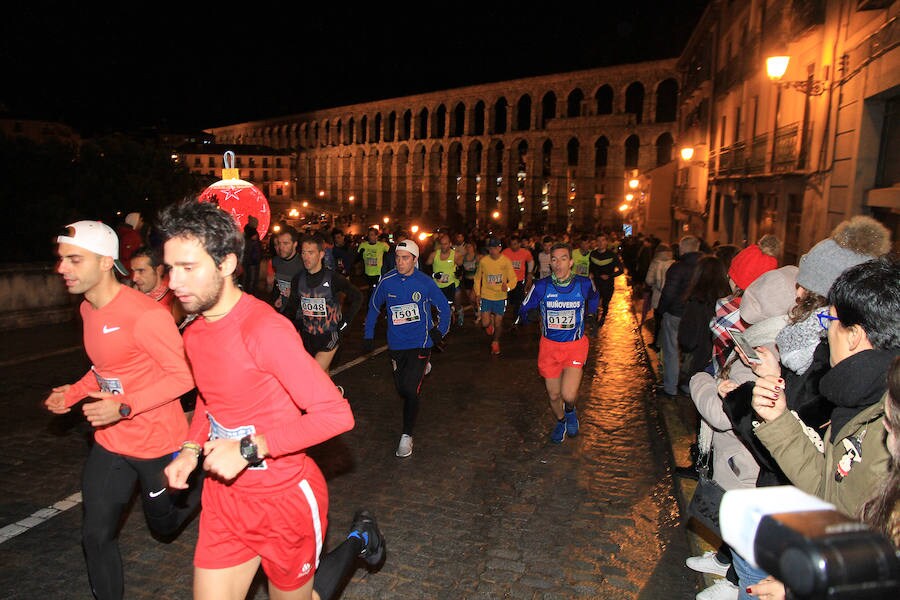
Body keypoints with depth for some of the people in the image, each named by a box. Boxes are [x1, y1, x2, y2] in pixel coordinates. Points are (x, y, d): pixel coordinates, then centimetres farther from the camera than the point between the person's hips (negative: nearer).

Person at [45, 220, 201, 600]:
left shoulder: (145, 314, -25)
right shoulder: (88, 309, 3)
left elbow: (183, 376, -23)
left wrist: (125, 407, -30)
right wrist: (73, 393, 3)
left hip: (157, 444, -6)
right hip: (110, 444, 7)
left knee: (165, 525, 16)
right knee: (95, 536, 9)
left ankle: (207, 485, 44)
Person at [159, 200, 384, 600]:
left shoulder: (266, 330, -25)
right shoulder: (194, 334, 0)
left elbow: (336, 414, -27)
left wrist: (249, 449, -26)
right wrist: (191, 449, 1)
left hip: (284, 498, -6)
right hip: (225, 496, 7)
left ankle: (358, 541, 38)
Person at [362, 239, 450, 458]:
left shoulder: (425, 282, -9)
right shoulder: (387, 281, -5)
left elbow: (444, 307, 6)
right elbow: (374, 307, 11)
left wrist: (440, 331, -3)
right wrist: (368, 334, 10)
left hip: (420, 343, -3)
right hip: (396, 344, 3)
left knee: (410, 390, -13)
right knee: (401, 389, 15)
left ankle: (407, 436, 2)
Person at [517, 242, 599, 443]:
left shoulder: (584, 284, -9)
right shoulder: (541, 286, -10)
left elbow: (594, 298, 16)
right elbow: (524, 309, 5)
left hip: (575, 346, -1)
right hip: (549, 345, 1)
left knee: (568, 395, -16)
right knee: (554, 395, 12)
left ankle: (570, 410, 22)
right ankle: (560, 422, 44)